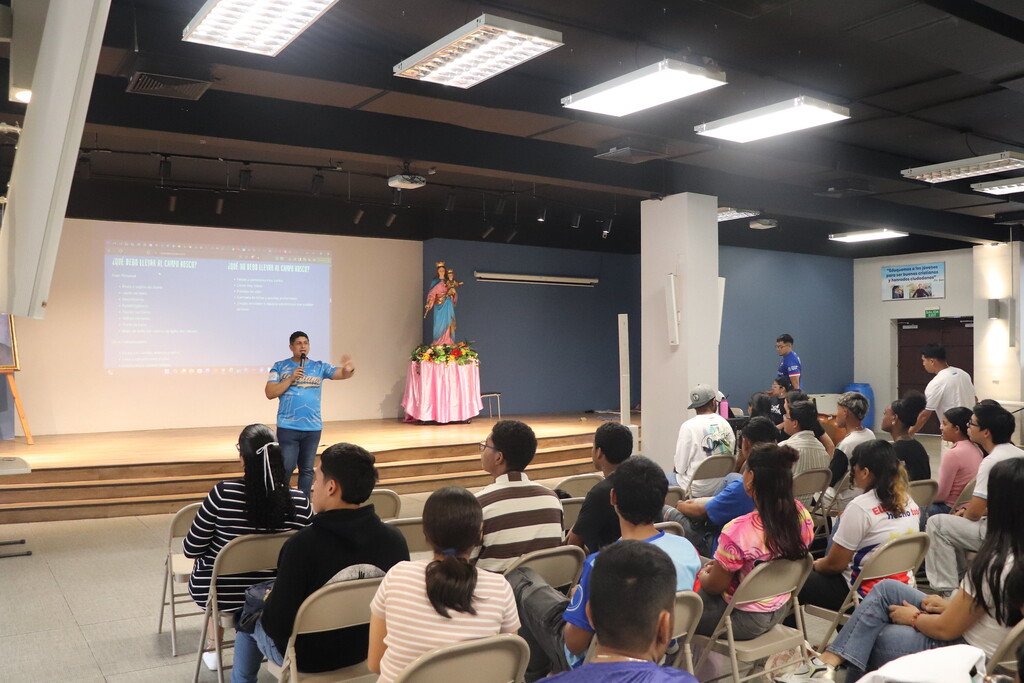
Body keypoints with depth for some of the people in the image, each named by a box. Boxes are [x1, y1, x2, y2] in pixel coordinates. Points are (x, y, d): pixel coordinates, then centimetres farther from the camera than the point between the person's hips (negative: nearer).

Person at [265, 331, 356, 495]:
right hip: (287, 427, -2)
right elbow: (270, 393, -5)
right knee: (286, 468, -3)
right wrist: (291, 379, -15)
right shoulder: (280, 367, 1)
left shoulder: (319, 367, 5)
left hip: (313, 428, 2)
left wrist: (349, 369, -31)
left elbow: (341, 374, -8)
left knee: (307, 469, 11)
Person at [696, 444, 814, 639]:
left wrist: (703, 575, 8)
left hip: (745, 621, -7)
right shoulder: (802, 516, -12)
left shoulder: (738, 531, -32)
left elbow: (715, 586, -17)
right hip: (779, 613, 7)